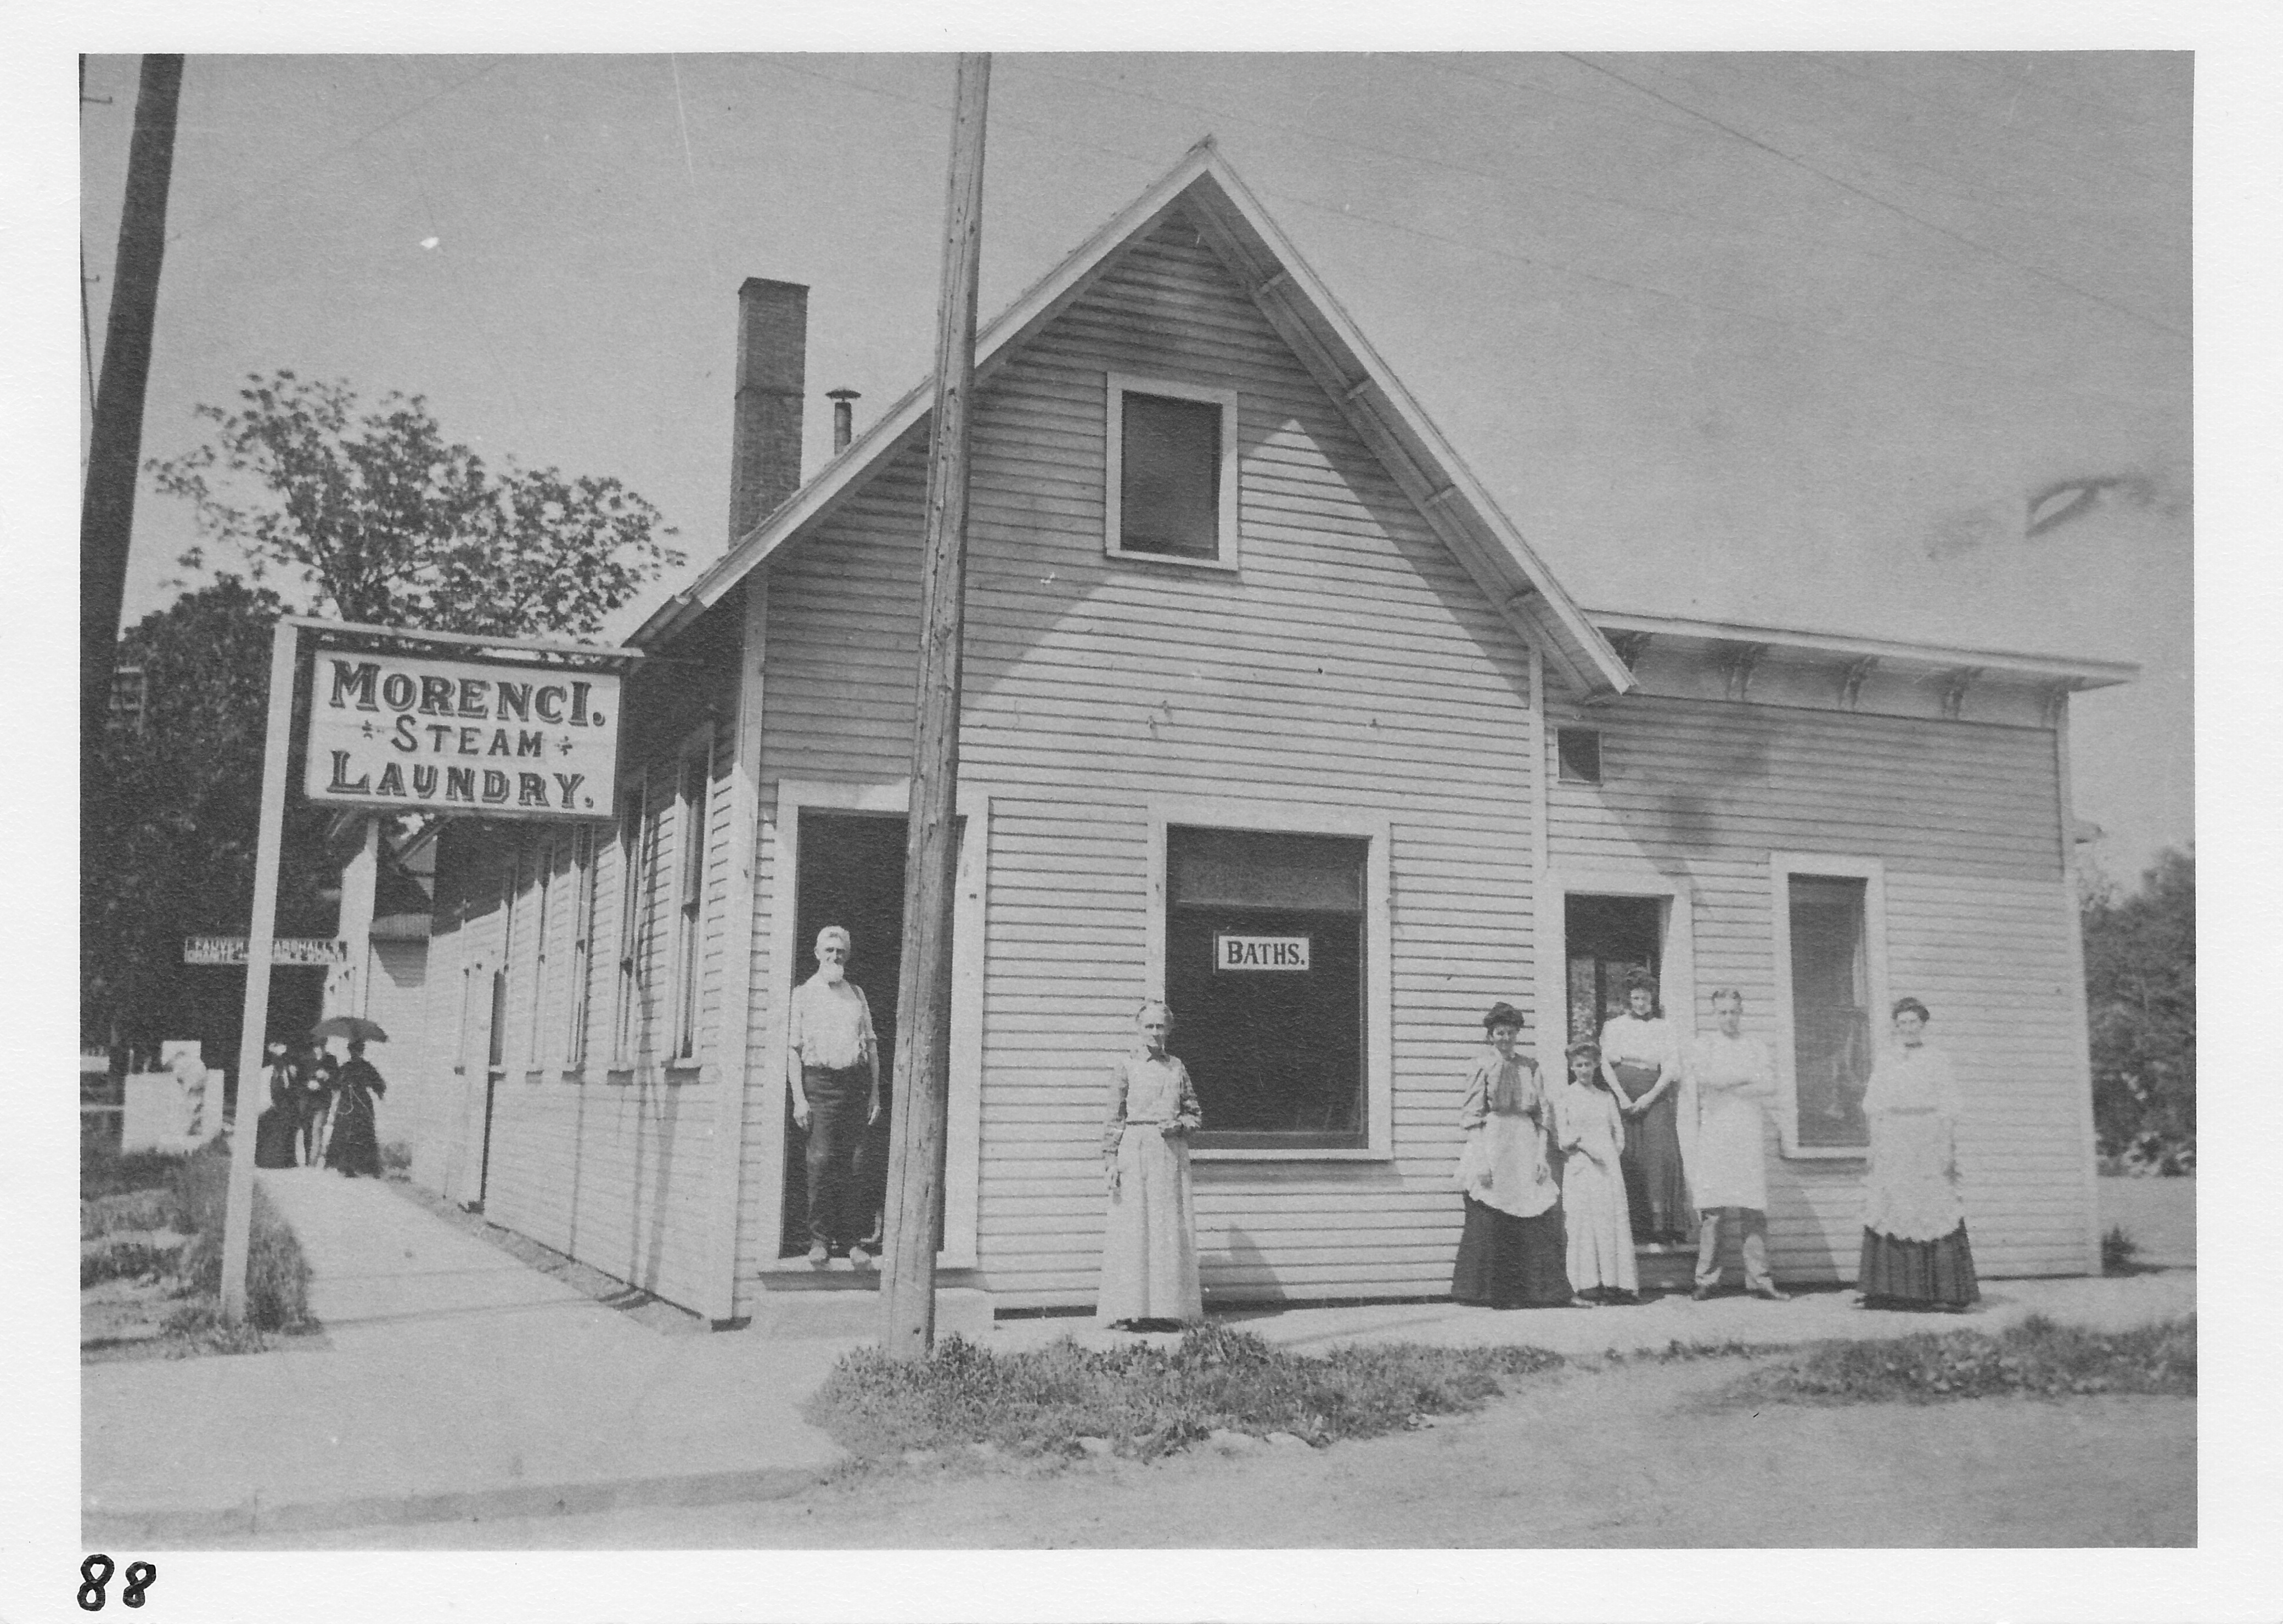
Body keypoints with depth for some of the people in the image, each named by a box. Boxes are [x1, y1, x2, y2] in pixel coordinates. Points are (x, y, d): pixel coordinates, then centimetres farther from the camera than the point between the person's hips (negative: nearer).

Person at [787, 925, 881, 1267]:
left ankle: (852, 1239, 4)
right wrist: (798, 1098, -6)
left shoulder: (857, 993, 18)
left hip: (856, 1082, 3)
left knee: (853, 1163, 0)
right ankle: (819, 1239, -1)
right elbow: (792, 1048, 3)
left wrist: (875, 1094, 10)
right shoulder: (803, 995, 7)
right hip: (820, 1081, -3)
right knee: (821, 1161, -8)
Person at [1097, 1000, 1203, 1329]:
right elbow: (1113, 1117, 0)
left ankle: (1168, 1307, 9)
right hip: (1135, 1150, -3)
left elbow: (1196, 1114, 16)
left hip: (1172, 1152, 3)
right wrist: (1110, 1161, -7)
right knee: (1133, 1227, -5)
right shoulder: (1126, 1066, 3)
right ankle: (1131, 1311, -2)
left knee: (1171, 1227, 3)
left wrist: (1179, 1125, -5)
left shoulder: (1177, 1068, 13)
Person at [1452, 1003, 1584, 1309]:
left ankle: (1559, 1290, 4)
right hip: (1493, 1145, -4)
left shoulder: (1529, 1066, 13)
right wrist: (1480, 1161, -13)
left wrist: (1542, 1155, 0)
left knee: (1542, 1218, 1)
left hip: (1526, 1145, 4)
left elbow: (1543, 1112, 10)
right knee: (1493, 1223, -2)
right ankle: (1498, 1293, 5)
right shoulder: (1483, 1065, 1)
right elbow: (1473, 1116, -5)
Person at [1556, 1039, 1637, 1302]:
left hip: (1608, 1166, 3)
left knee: (1613, 1219, -4)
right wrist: (1578, 1140, -18)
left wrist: (1610, 1154, 3)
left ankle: (1615, 1283, -4)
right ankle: (1589, 1284, -6)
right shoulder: (1565, 1097, 5)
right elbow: (1562, 1138, -1)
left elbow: (1619, 1134, 16)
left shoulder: (1606, 1097, 15)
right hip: (1580, 1169, -3)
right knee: (1584, 1221, -7)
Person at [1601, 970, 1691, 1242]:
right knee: (1626, 1156, -8)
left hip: (1654, 1096, 0)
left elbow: (1671, 1068, 5)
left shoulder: (1664, 1027, 15)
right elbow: (1606, 1064, 4)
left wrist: (1649, 1097, -9)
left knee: (1660, 1152, -15)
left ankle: (1661, 1219, -16)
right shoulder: (1614, 1027, 15)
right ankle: (1629, 1224, -9)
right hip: (1621, 1095, 0)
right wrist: (1621, 1096, -11)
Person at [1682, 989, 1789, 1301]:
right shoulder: (1699, 1048, 11)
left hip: (1748, 1138, 2)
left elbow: (1770, 1088, 1)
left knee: (1753, 1210, -3)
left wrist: (1728, 1086, -3)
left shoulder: (1757, 1048, 15)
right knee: (1711, 1209, -7)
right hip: (1712, 1138, -2)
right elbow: (1708, 1080, -5)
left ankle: (1759, 1279, 1)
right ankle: (1707, 1279, -2)